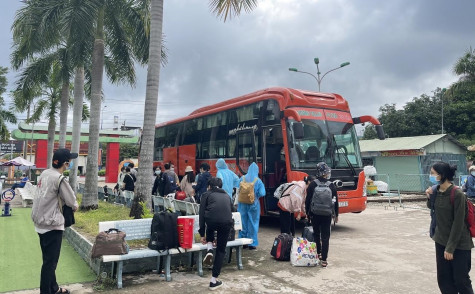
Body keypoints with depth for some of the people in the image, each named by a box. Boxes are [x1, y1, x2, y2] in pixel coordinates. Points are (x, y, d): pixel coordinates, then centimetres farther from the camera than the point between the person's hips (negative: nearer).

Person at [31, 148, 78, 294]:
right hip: (52, 224, -9)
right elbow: (71, 200, -13)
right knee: (50, 261, 1)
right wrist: (75, 206, 8)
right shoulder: (60, 179, -20)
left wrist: (60, 201, 1)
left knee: (49, 259, 20)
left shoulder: (44, 174, 4)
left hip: (40, 222, 9)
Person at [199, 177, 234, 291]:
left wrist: (202, 234, 22)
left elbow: (202, 214, 17)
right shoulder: (226, 196, 33)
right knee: (221, 251, 19)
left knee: (210, 228, 37)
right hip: (227, 222, 2)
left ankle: (209, 250, 15)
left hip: (211, 220, -2)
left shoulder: (206, 194, 23)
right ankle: (214, 281, 20)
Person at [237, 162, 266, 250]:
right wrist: (256, 196, 5)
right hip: (253, 205, -2)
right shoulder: (258, 181, -9)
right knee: (252, 223, 7)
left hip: (242, 204, 2)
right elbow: (262, 193, -13)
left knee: (243, 223, 13)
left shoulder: (242, 179, -3)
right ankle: (252, 243, 11)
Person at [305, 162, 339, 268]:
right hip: (327, 215, -1)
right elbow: (335, 202, 3)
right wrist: (336, 215, 15)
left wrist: (307, 213, 10)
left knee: (316, 235, 19)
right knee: (325, 237, 3)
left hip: (314, 214, 1)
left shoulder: (312, 185, -5)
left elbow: (307, 201, -2)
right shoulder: (331, 186, -4)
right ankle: (324, 260, 1)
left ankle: (318, 254, 28)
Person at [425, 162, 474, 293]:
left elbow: (458, 223, -18)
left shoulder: (457, 194, -19)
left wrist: (450, 248, -17)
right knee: (444, 279, 11)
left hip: (459, 243, -6)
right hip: (441, 241, 6)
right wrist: (429, 197, -4)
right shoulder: (436, 191, 0)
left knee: (461, 280, 4)